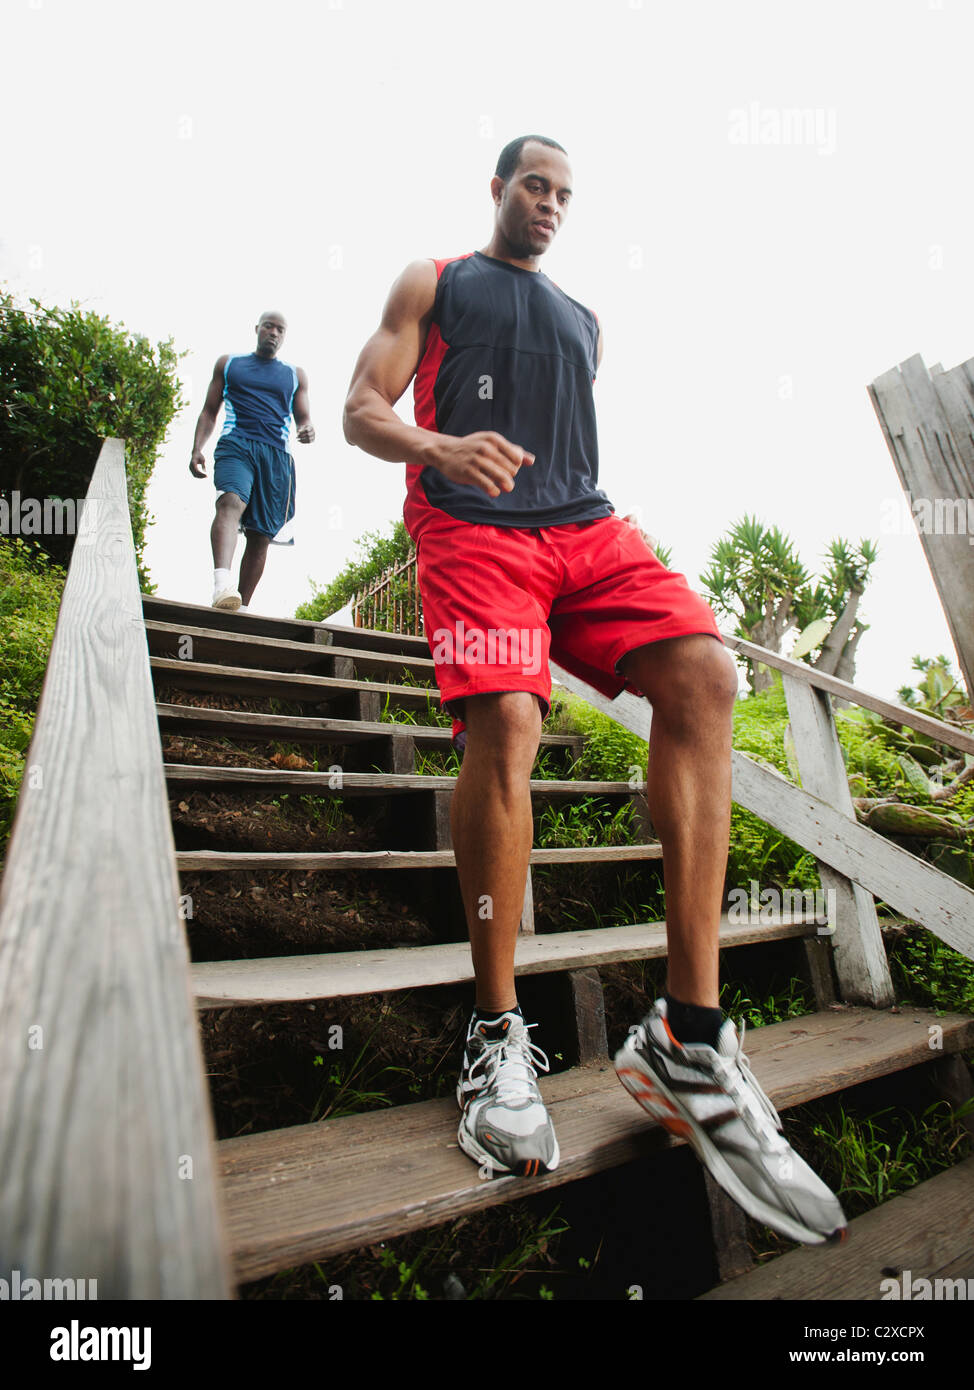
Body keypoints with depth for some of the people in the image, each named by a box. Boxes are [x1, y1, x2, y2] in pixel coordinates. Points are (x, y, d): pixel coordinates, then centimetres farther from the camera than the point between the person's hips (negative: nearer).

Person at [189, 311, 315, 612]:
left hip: (276, 454, 2)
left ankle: (242, 605, 2)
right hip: (236, 444, -2)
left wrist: (308, 430, -7)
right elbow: (209, 411, 19)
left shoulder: (295, 375, 24)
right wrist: (197, 449, 4)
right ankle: (222, 582, -50)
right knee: (231, 502, -31)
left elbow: (303, 418, 18)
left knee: (260, 535, -3)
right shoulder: (228, 364, 22)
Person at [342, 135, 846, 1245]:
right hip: (471, 528, -3)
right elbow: (362, 412, 10)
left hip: (587, 529, 4)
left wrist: (611, 525, 16)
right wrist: (441, 448, -13)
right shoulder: (433, 282, 23)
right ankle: (498, 1034, -9)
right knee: (503, 726, -28)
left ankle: (687, 1038, -21)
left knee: (702, 672, -23)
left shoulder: (585, 319, 35)